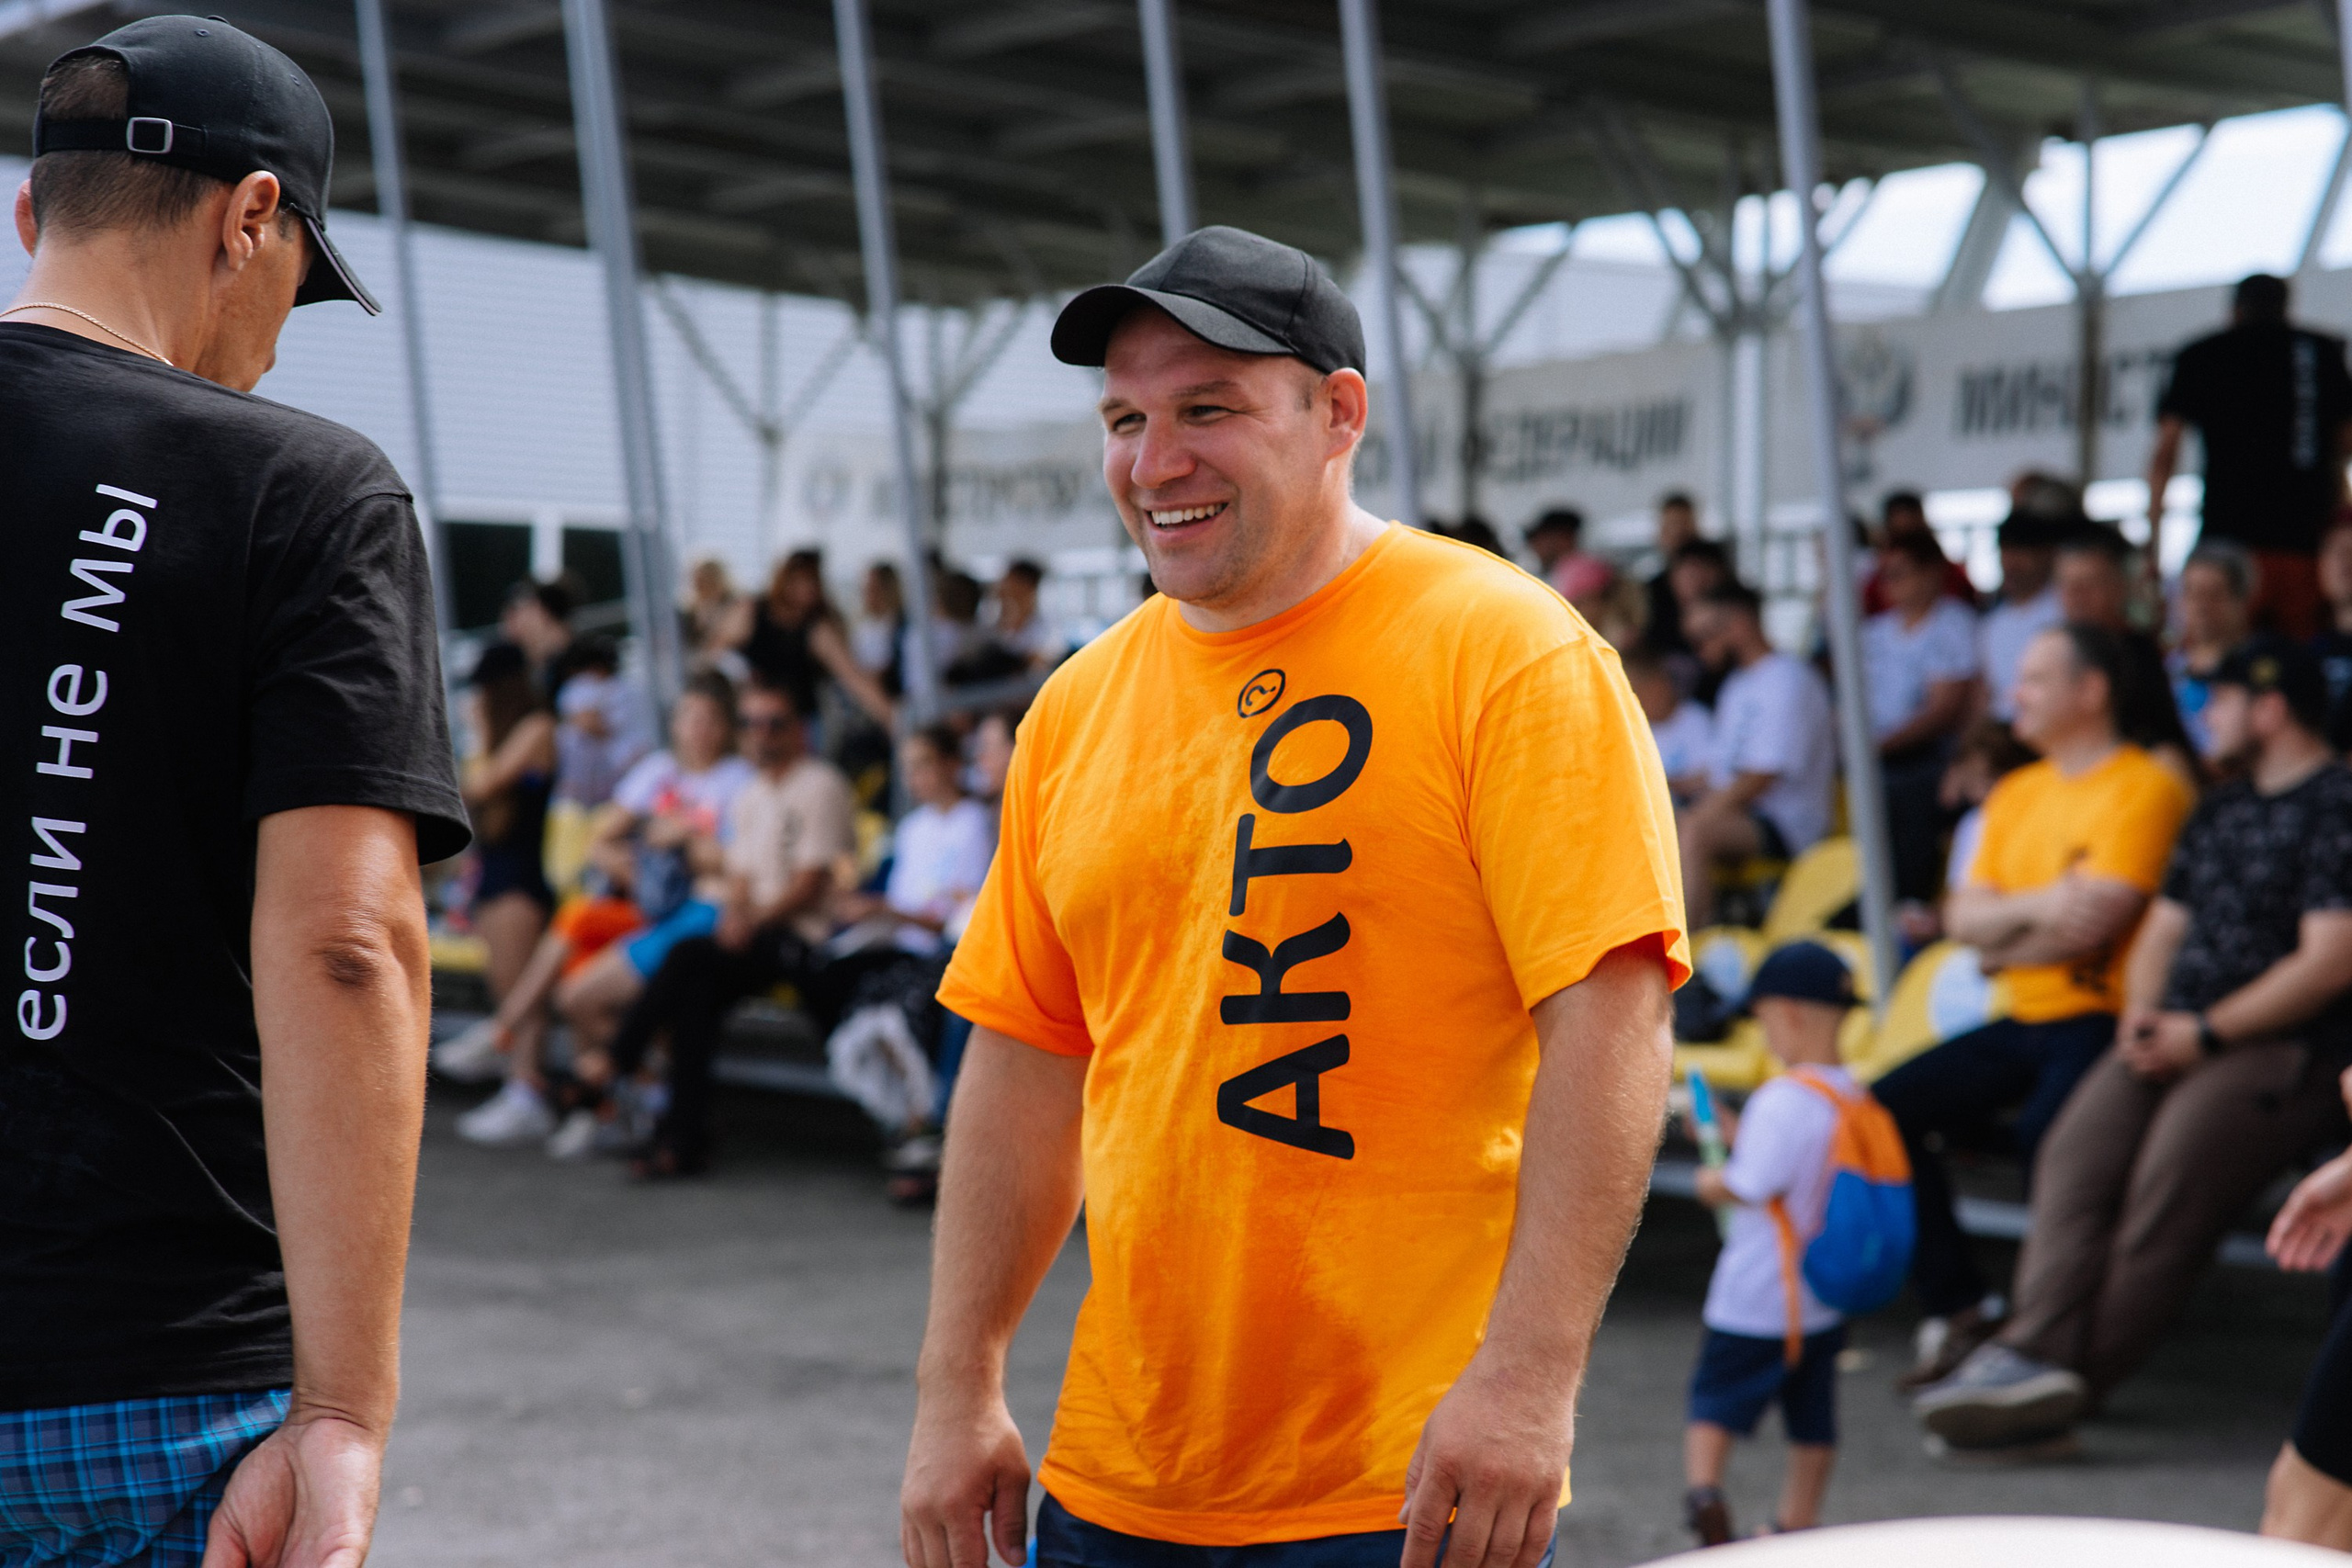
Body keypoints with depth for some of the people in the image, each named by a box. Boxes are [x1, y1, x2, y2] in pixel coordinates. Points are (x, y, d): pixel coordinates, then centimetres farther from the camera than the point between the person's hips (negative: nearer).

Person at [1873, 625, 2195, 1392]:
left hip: (2100, 1018, -8)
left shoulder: (2145, 788, -8)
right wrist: (2034, 908, -10)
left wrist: (2001, 943, -2)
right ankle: (1956, 1308, -1)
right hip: (2024, 1020, 8)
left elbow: (2090, 925, -18)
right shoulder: (2016, 794, 17)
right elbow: (1964, 917, 9)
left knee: (2045, 1131, -34)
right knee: (1890, 1108, -7)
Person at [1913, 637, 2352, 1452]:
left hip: (2282, 1046, -7)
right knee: (2075, 1160, -18)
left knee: (2167, 1186, -25)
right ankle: (2036, 1350, -33)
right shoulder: (2221, 809, 25)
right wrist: (2142, 1011, 4)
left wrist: (2205, 1033, -13)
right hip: (2180, 1036, 7)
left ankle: (2062, 1383, -25)